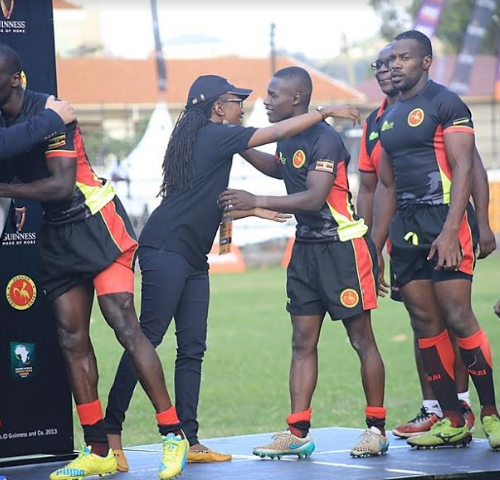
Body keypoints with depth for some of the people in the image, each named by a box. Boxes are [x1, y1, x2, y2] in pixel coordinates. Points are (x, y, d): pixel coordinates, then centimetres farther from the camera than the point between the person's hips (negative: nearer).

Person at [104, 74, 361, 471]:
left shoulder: (209, 141, 20)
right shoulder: (214, 135, -7)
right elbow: (277, 133, -8)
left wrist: (254, 210, 28)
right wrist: (327, 111, 0)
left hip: (192, 259, 10)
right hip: (166, 249, -10)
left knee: (192, 348, 5)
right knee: (146, 339, -13)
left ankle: (189, 441, 5)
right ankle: (111, 431, -14)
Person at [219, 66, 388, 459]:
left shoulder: (324, 138, -18)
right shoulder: (288, 138, 9)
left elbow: (314, 197, -26)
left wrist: (257, 202, -25)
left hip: (343, 246, -9)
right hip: (306, 246, 9)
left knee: (362, 339, -1)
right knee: (302, 342, 4)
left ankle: (377, 429, 7)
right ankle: (298, 433, 5)